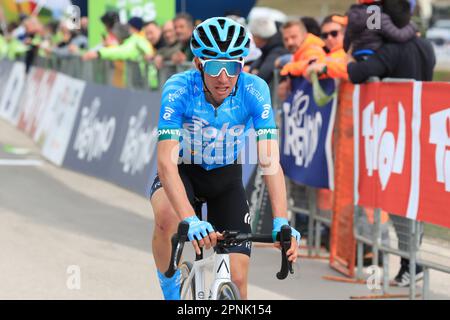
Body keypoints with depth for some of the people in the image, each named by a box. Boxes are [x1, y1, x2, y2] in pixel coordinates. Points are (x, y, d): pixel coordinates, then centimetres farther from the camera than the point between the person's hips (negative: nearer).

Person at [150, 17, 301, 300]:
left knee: (237, 280, -8)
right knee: (166, 218, -36)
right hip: (182, 171, -2)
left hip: (226, 177, 2)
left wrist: (282, 223, -44)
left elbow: (270, 161, -30)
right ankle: (171, 295, -11)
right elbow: (166, 162, -38)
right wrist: (190, 221, -52)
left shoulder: (254, 90, -26)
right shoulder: (179, 89, -30)